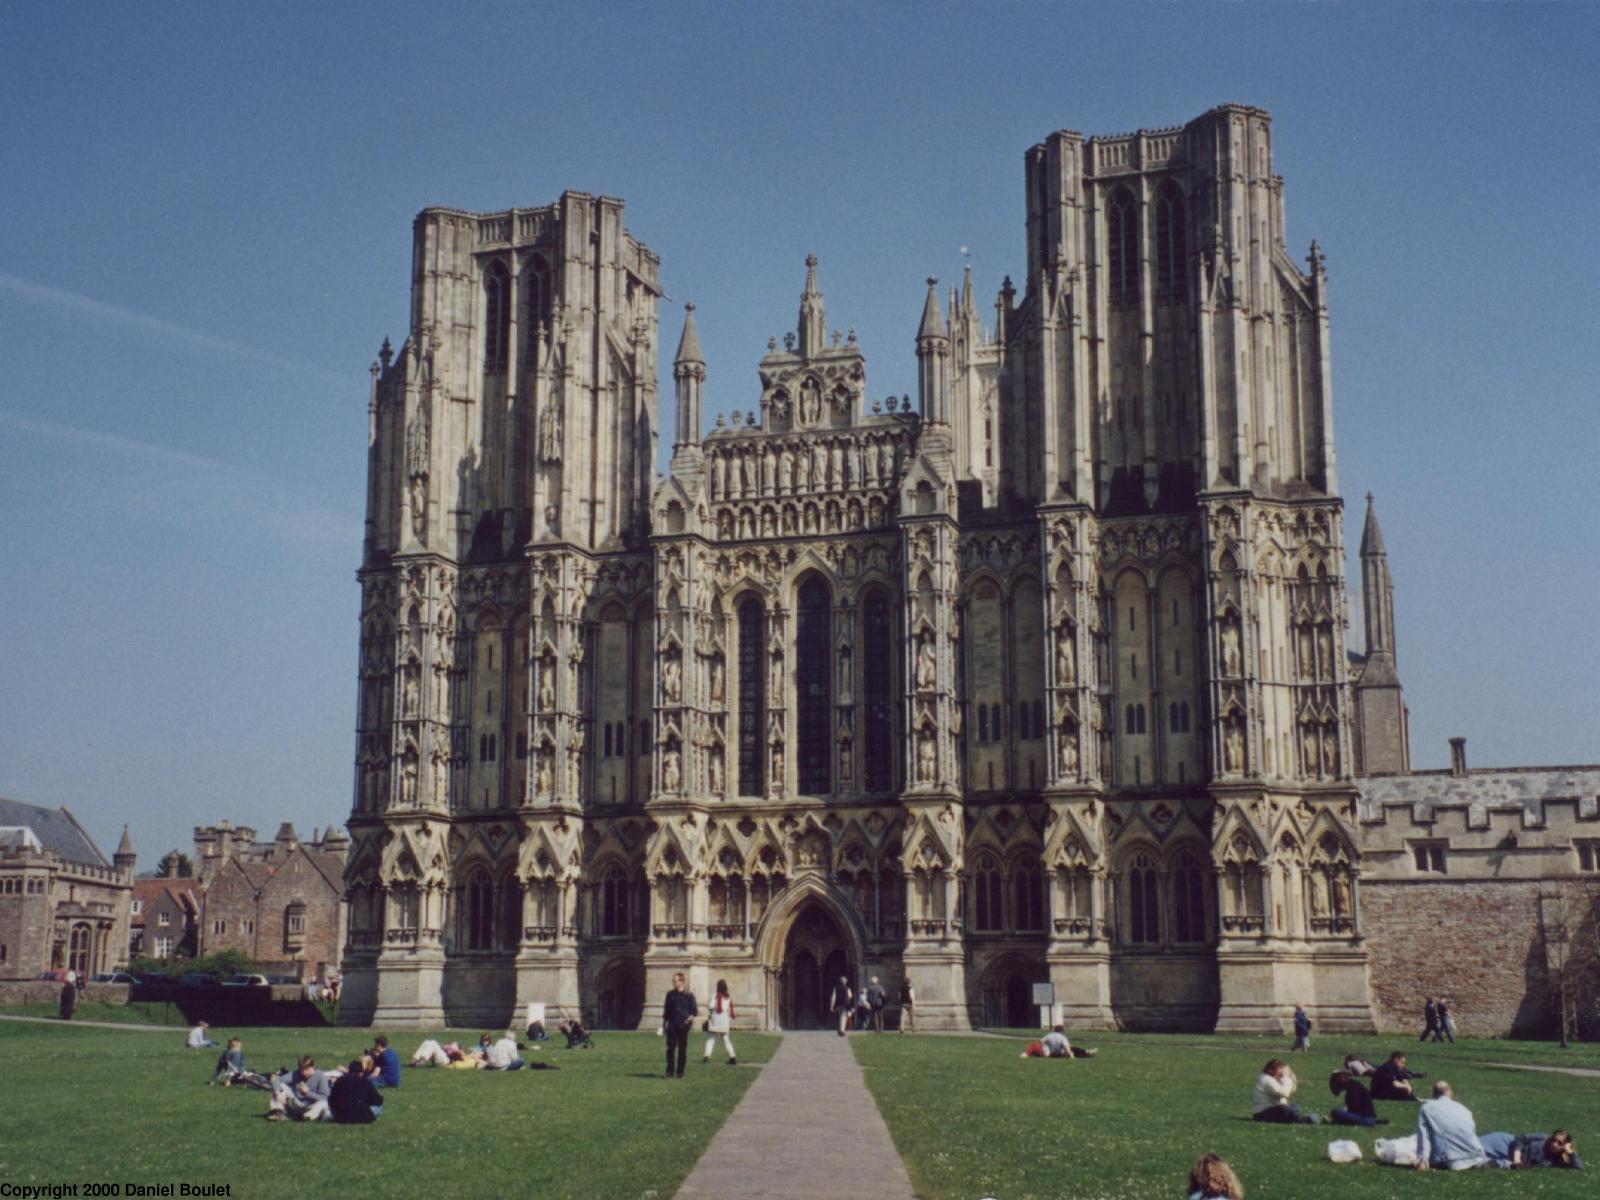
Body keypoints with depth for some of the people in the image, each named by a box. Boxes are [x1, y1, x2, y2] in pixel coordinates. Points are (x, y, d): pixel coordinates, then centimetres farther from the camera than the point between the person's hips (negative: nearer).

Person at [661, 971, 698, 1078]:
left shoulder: (688, 995, -1)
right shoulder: (670, 995, 8)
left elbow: (694, 1009, 1)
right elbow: (666, 1010, 14)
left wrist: (691, 1016, -19)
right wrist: (664, 1024, 12)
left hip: (683, 1025, -2)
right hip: (672, 1025, 2)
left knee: (682, 1049, 4)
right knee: (670, 1048, -4)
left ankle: (680, 1072, 11)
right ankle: (670, 1072, -1)